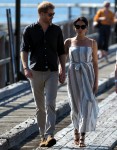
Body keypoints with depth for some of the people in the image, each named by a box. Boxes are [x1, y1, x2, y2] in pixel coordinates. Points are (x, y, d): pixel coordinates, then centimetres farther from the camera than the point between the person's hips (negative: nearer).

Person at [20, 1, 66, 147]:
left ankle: (49, 135, -24)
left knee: (50, 104, -15)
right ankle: (43, 136, 16)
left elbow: (61, 52, 11)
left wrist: (63, 71, 6)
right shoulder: (30, 30, 0)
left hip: (52, 72, 0)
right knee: (40, 107, 7)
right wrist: (26, 68, -22)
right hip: (36, 72, 0)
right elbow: (24, 50, -7)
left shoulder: (56, 30, 6)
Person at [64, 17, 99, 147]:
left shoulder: (92, 43, 2)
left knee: (86, 104, -16)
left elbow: (95, 63, 4)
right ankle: (76, 131, 34)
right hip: (73, 76, 1)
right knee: (76, 106, 10)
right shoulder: (68, 42, 3)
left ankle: (82, 137, -16)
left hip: (88, 76, -1)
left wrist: (96, 81, -3)